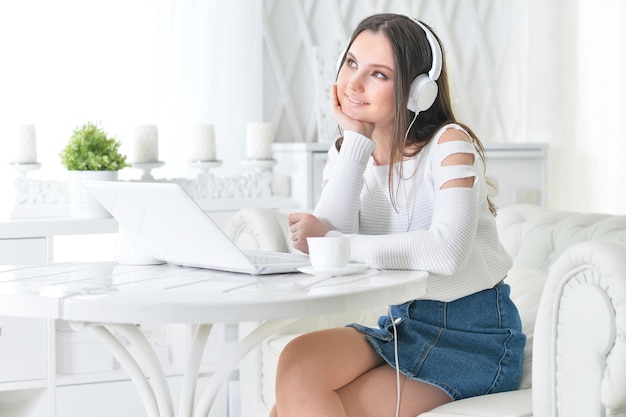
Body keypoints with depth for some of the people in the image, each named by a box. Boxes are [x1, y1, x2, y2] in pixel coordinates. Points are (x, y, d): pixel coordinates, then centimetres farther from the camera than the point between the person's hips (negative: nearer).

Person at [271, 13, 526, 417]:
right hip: (401, 325, 6)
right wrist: (356, 140, -14)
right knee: (297, 364, -23)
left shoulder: (449, 143, -13)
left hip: (472, 337, -5)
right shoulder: (348, 152, 5)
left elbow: (447, 251, -31)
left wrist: (331, 242, -27)